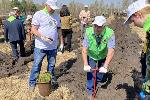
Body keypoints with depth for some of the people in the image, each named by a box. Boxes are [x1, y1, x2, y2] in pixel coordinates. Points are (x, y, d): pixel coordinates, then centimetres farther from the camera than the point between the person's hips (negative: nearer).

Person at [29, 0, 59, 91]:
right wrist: (42, 37, -26)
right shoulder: (38, 14, -8)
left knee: (52, 65, 16)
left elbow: (58, 30, 18)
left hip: (53, 46, 5)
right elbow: (33, 29, -11)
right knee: (37, 65, 6)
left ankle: (52, 79, 34)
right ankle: (32, 83, 20)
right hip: (41, 46, -4)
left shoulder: (55, 16, 10)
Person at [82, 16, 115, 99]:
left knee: (102, 70, 17)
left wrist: (105, 67, -40)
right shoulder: (88, 32, -31)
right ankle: (90, 90, 19)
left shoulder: (110, 33, -34)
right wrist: (85, 65, -34)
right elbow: (84, 49, -28)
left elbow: (111, 51, -36)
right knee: (90, 72, -3)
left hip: (103, 56, 1)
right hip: (91, 56, 0)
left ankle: (98, 81, 51)